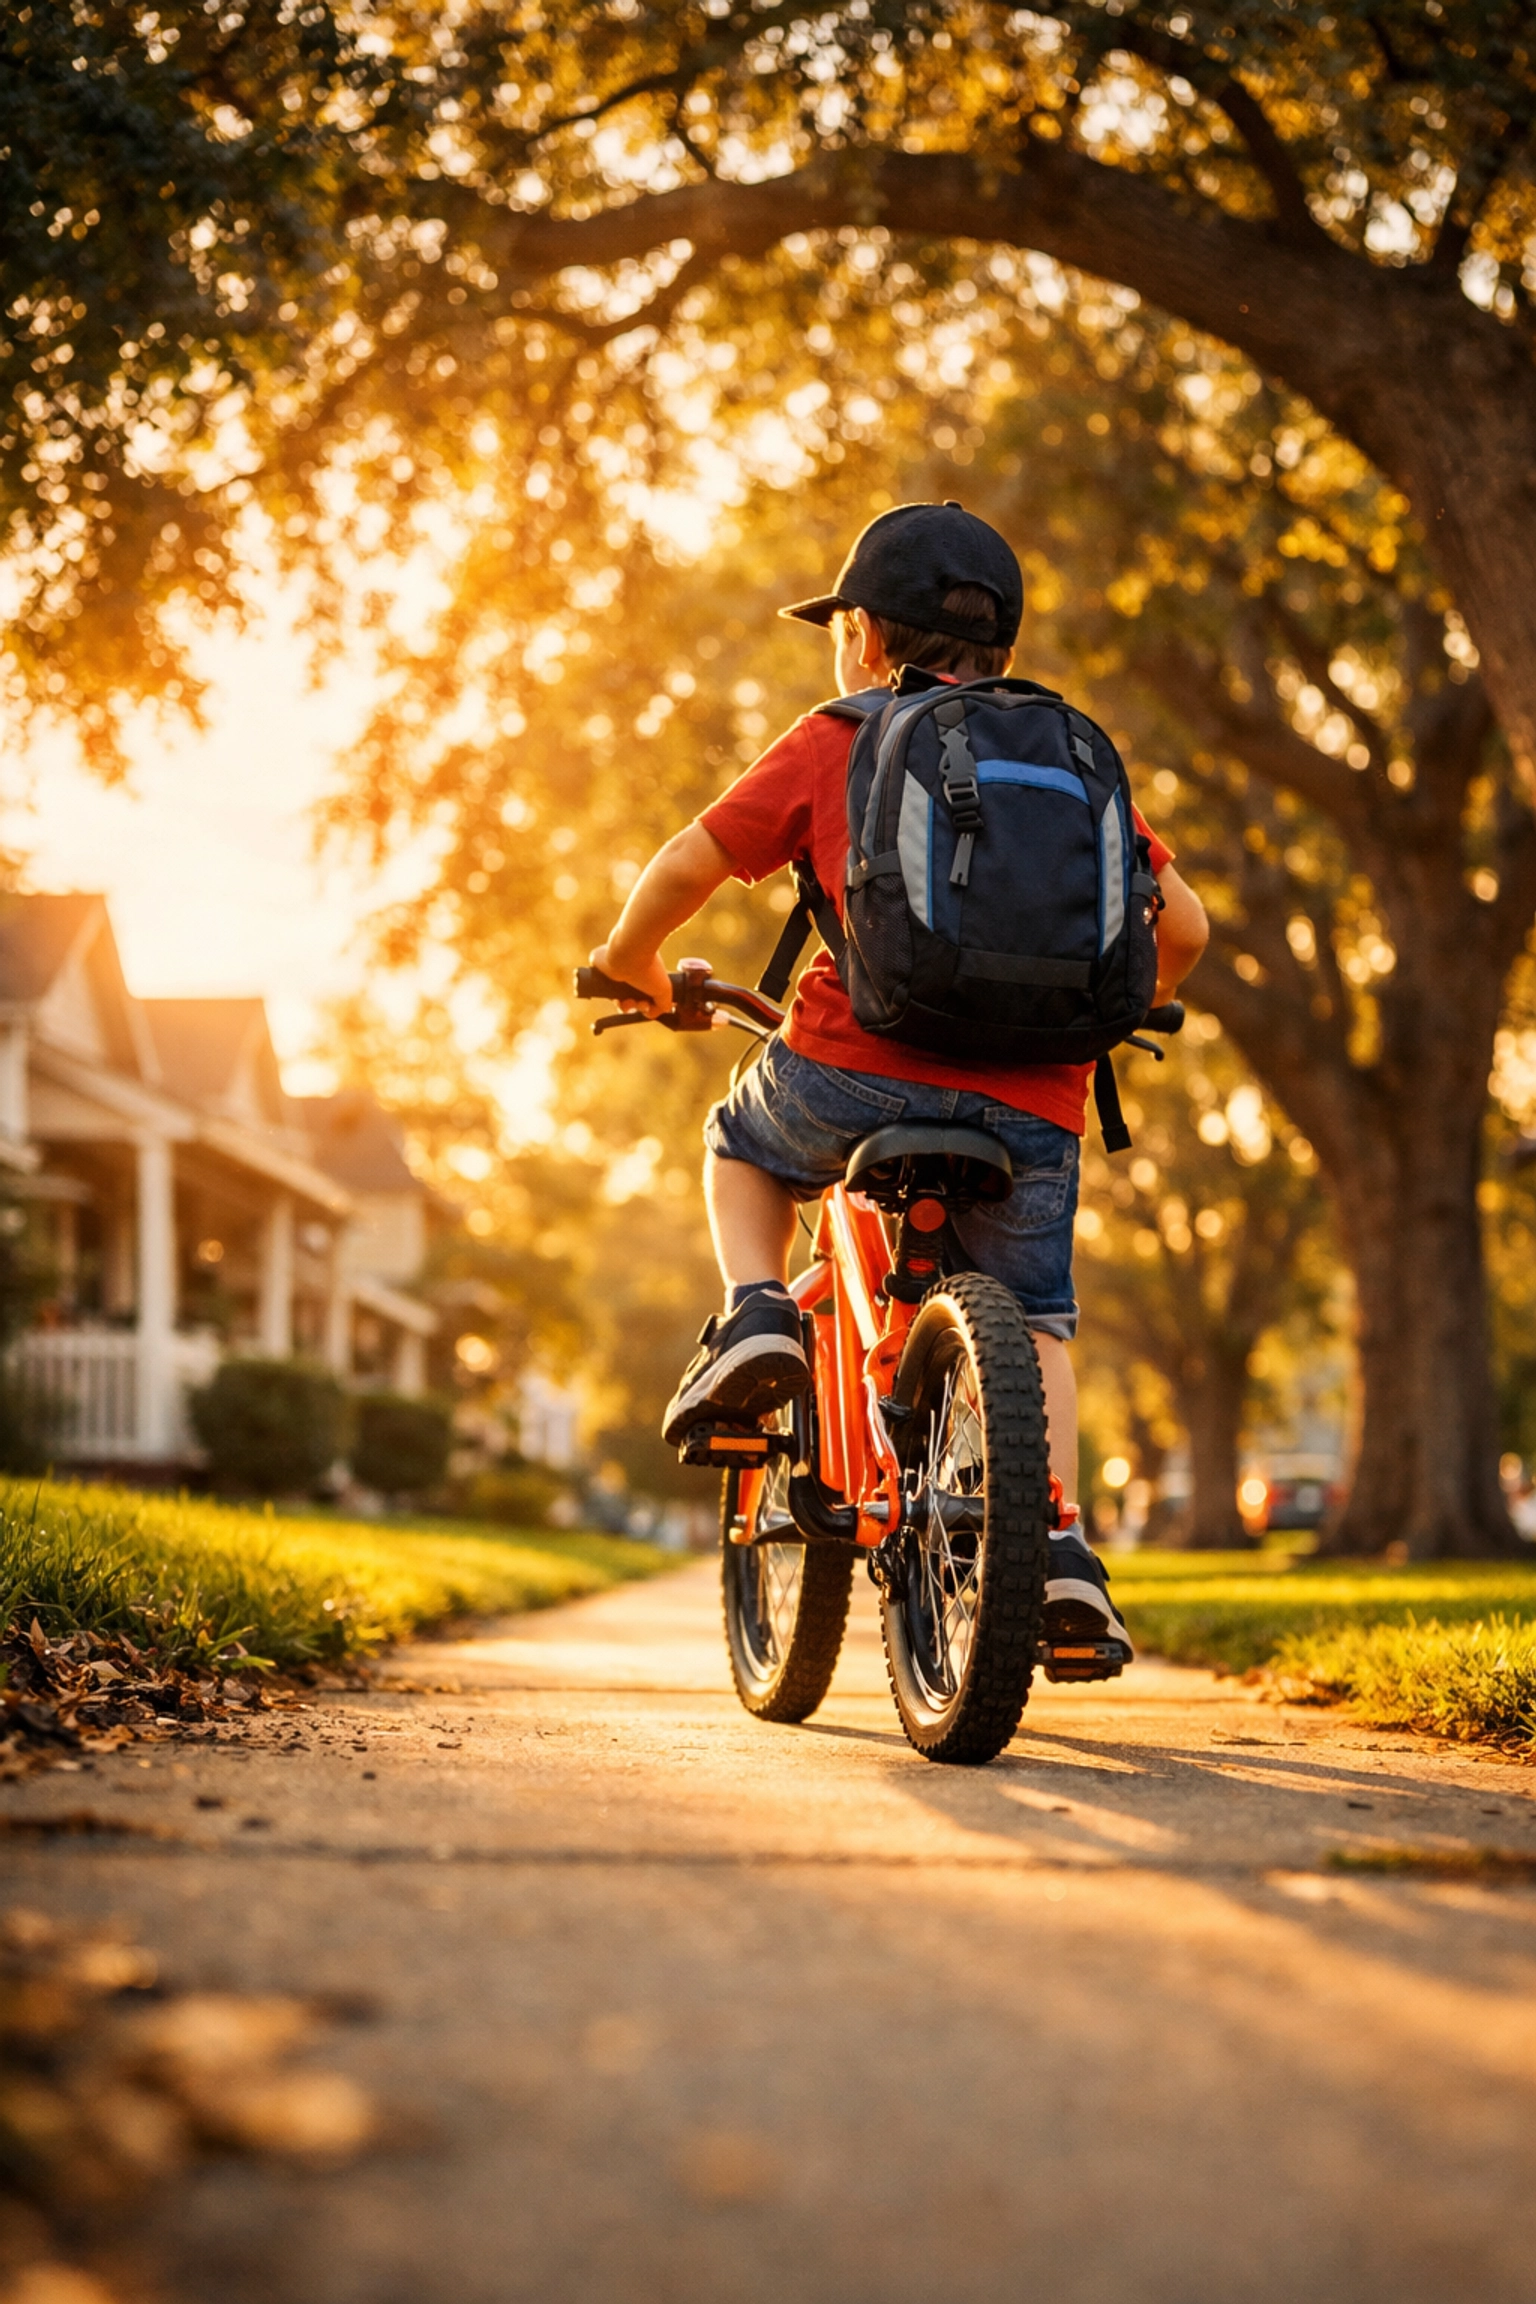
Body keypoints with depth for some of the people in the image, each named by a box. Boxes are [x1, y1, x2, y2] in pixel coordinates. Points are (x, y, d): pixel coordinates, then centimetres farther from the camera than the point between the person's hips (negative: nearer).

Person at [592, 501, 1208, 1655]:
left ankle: (755, 1311, 6)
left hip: (859, 1067, -2)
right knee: (1031, 1322, 21)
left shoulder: (834, 742, 10)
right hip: (1029, 1103, 2)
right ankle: (1059, 1550, 8)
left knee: (743, 1143, 30)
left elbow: (689, 865, 4)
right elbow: (1182, 923, 15)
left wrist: (630, 958, 24)